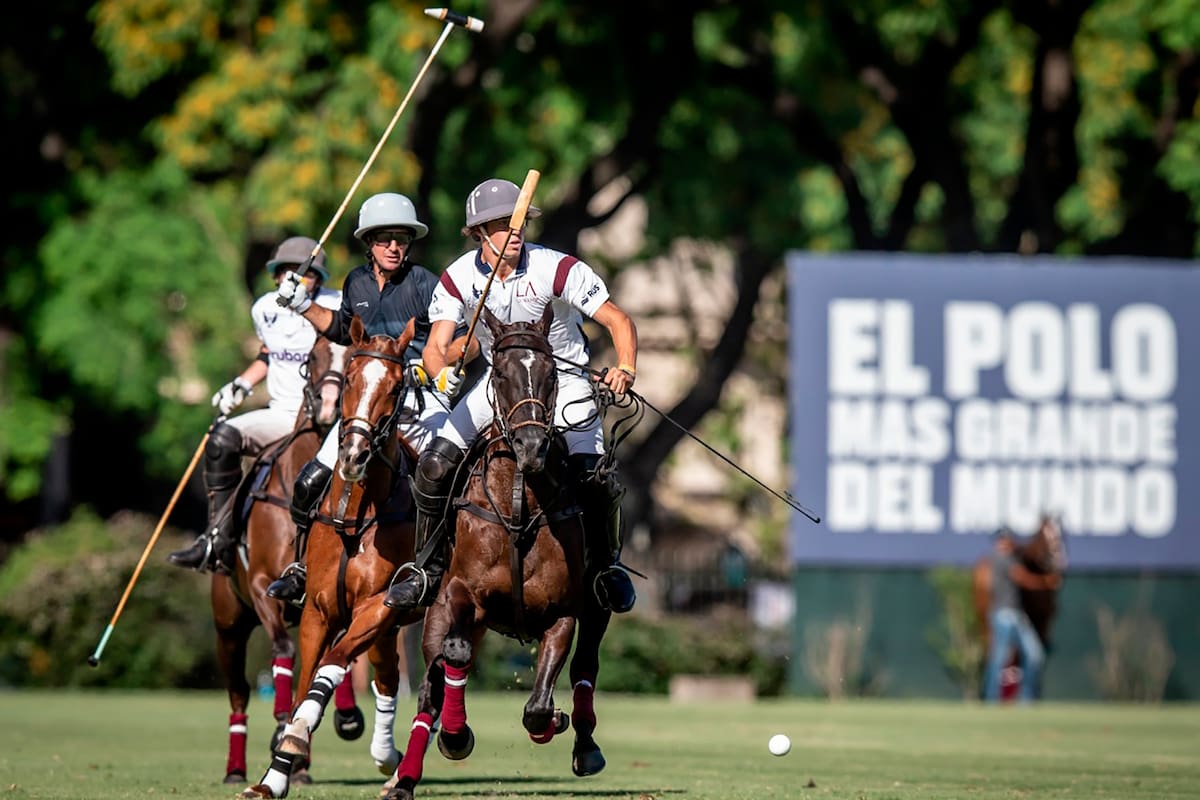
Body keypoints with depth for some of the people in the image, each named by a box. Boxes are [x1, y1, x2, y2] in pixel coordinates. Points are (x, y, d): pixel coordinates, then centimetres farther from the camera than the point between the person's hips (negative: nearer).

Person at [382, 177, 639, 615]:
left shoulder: (555, 269, -21)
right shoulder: (459, 278, -11)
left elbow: (619, 321, -19)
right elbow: (436, 346, -14)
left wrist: (625, 370, -37)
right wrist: (441, 373, -39)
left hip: (561, 378, -3)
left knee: (592, 477, -20)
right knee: (434, 466, -11)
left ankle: (606, 565, 9)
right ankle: (429, 569, 9)